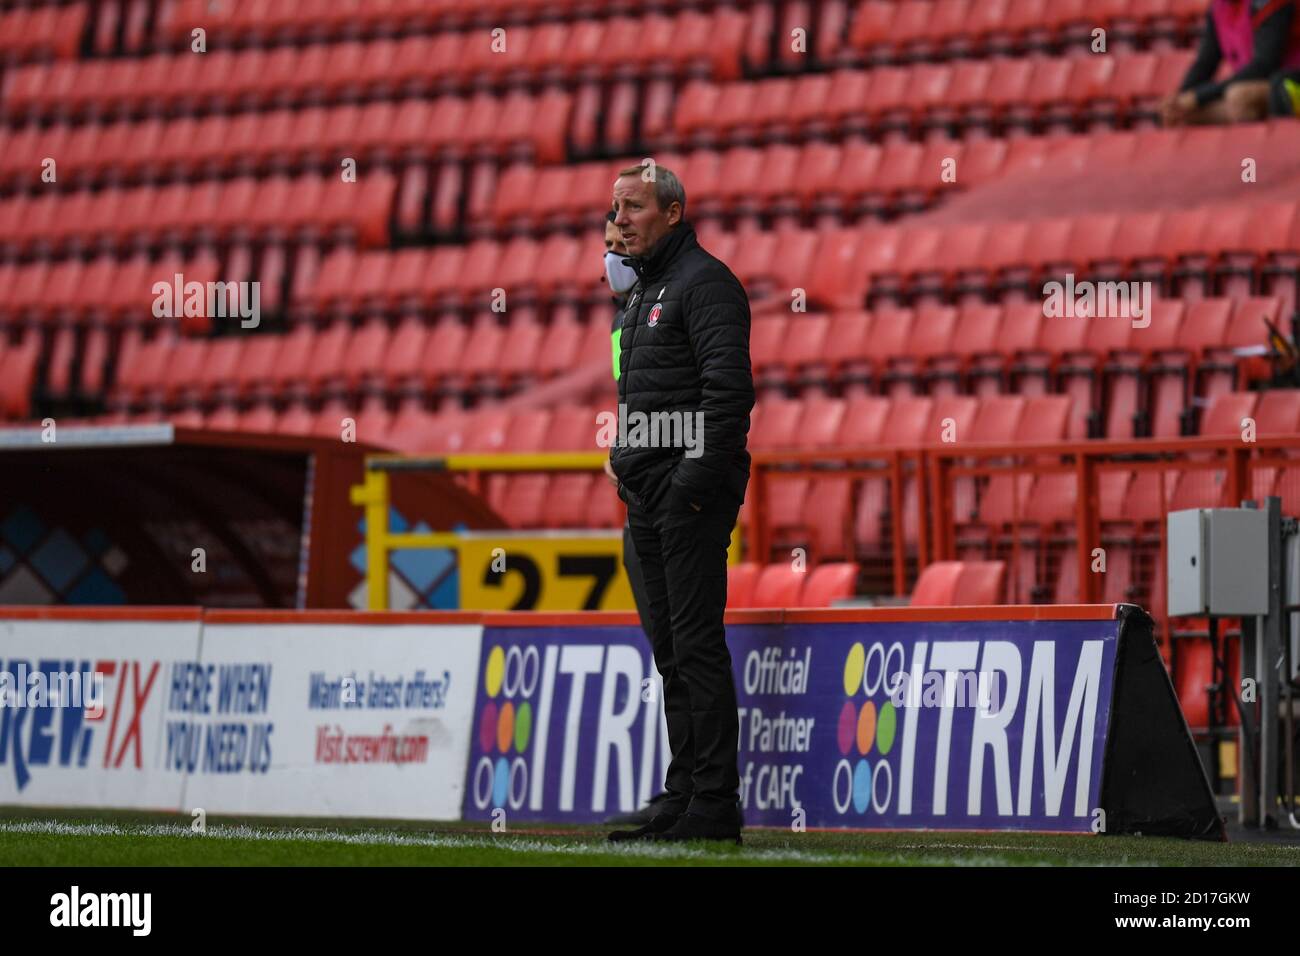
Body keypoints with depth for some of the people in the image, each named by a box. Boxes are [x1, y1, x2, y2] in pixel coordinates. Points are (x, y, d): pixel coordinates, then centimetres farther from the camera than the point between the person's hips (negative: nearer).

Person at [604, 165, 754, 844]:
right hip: (648, 490, 10)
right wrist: (629, 473, 17)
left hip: (691, 485, -10)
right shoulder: (644, 291, 21)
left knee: (696, 642, -12)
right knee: (669, 648, 10)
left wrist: (700, 477, -22)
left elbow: (730, 386, -18)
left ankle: (715, 805, -12)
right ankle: (683, 797, 13)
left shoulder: (703, 282, -9)